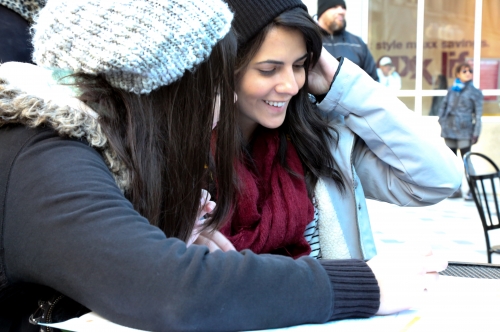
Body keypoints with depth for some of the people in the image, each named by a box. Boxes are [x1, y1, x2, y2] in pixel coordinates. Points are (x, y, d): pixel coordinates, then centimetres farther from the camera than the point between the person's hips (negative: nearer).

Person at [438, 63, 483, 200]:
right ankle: (456, 189, 18)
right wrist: (442, 121, 3)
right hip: (449, 130, 5)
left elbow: (478, 114, -3)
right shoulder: (451, 90, 12)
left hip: (464, 132, -5)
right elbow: (443, 106, 16)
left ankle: (472, 190, 0)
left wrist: (476, 132, -9)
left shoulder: (475, 92, 1)